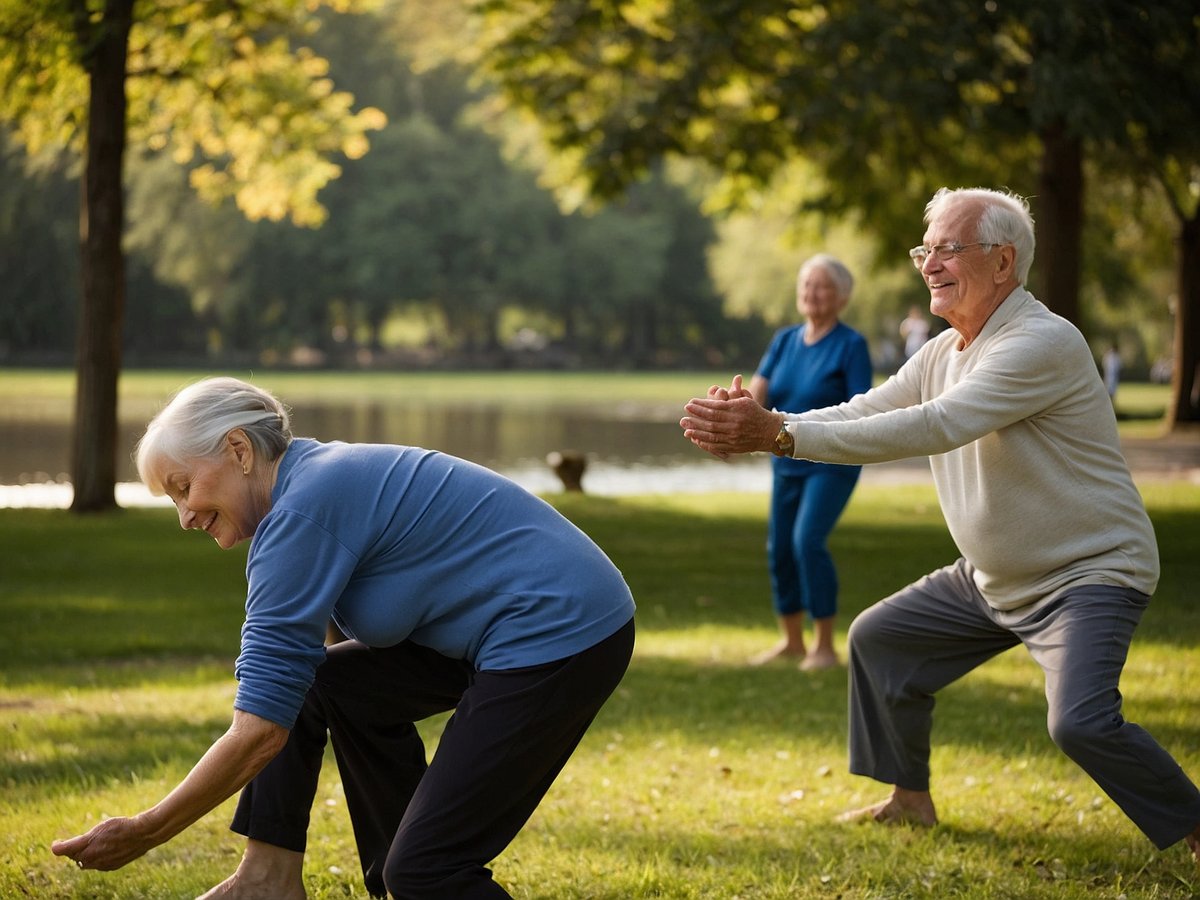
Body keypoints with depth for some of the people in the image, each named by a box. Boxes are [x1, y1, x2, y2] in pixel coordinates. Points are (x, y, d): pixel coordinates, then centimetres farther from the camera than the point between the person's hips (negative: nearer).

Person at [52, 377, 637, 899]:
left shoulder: (302, 511, -17)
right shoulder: (323, 476, 13)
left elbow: (260, 733, -19)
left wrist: (143, 835, -10)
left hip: (558, 635, -10)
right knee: (309, 681, 12)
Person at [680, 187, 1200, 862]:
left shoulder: (1044, 343, -25)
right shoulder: (944, 353, 6)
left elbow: (934, 427, -34)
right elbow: (860, 413, 3)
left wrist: (779, 432, -38)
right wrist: (751, 431, -17)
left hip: (1089, 574, -9)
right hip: (993, 578, 10)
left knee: (1083, 722, -29)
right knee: (879, 641, 17)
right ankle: (911, 801, 31)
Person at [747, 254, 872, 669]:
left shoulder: (851, 345, -11)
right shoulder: (785, 340, 6)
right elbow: (758, 392, -3)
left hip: (833, 462, -6)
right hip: (787, 462, 6)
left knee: (808, 540, -22)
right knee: (779, 548, 9)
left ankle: (825, 646, -15)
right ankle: (791, 641, 26)